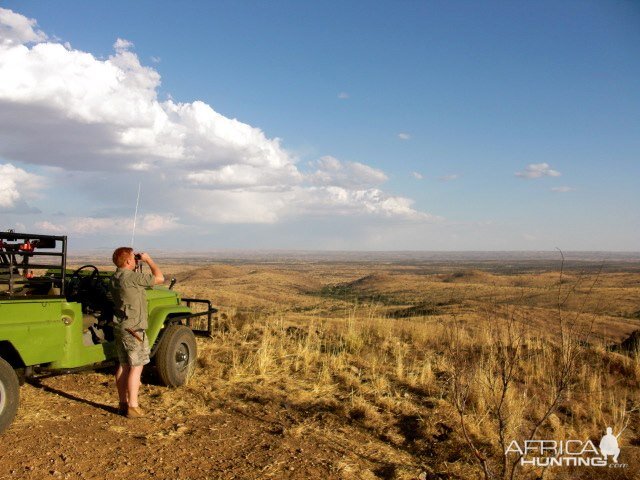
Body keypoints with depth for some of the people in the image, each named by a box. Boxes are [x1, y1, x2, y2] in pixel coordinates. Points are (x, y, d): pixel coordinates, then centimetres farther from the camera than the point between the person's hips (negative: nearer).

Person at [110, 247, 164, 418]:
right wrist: (148, 259, -5)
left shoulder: (115, 278, 9)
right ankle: (133, 407, -1)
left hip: (119, 327, 9)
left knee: (123, 365, 14)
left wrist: (138, 264, 14)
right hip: (134, 329, -9)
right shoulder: (132, 277, -19)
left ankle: (123, 403, 21)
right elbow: (159, 278, -16)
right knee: (136, 367, -3)